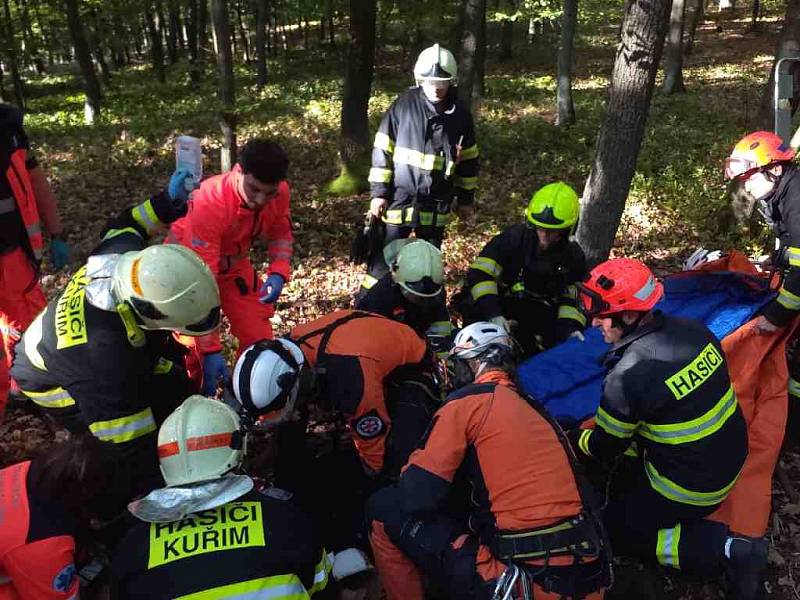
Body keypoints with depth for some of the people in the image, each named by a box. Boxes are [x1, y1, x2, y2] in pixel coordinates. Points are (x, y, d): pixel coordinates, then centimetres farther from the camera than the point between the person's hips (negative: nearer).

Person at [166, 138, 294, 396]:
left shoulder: (279, 192, -23)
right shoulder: (210, 202, -38)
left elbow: (281, 234, -1)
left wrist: (278, 271, -22)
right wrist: (211, 349, -38)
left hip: (233, 263, 5)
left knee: (259, 339, 0)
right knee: (191, 348, -12)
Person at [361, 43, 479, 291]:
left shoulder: (460, 114, 1)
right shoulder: (404, 104, -6)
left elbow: (468, 159, 10)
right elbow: (382, 150, -4)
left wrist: (466, 199, 12)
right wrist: (378, 192, -7)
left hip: (437, 203, 2)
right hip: (399, 196, -2)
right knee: (384, 257, 2)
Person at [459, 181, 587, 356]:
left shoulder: (573, 256, -3)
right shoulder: (514, 237, -16)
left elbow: (571, 298, 3)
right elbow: (480, 274, -23)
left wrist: (571, 328, -18)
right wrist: (493, 314, -34)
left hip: (538, 312, 3)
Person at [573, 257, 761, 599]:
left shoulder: (627, 376, -29)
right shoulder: (694, 329, -10)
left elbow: (606, 446, -12)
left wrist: (572, 439, 9)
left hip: (692, 487, -8)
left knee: (617, 530, 11)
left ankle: (725, 547, 0)